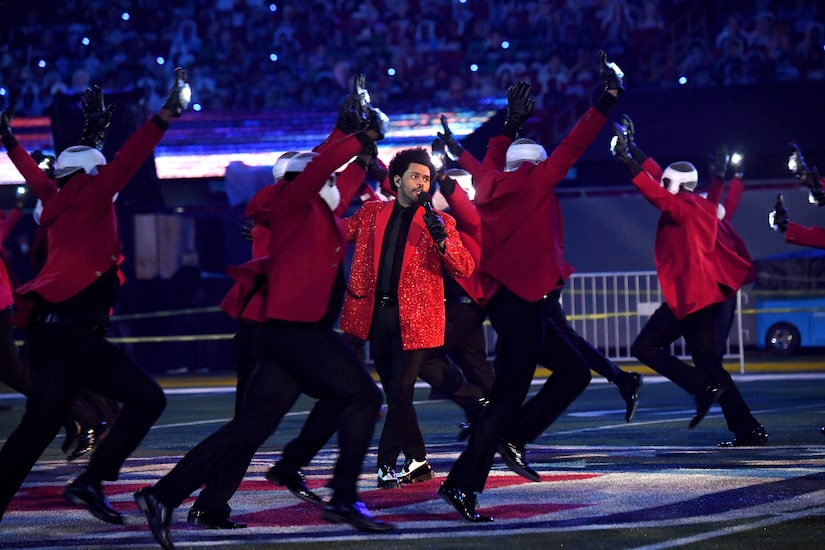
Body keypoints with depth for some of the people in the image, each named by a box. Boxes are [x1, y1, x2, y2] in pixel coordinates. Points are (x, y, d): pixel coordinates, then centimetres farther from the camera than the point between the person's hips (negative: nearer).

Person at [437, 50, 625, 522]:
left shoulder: (491, 183, 10)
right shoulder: (533, 182, -7)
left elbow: (492, 159, 31)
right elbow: (573, 147, -10)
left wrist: (513, 124, 37)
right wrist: (608, 98, -8)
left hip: (505, 298, 9)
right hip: (521, 301, -9)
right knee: (508, 396, -9)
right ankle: (463, 484, -14)